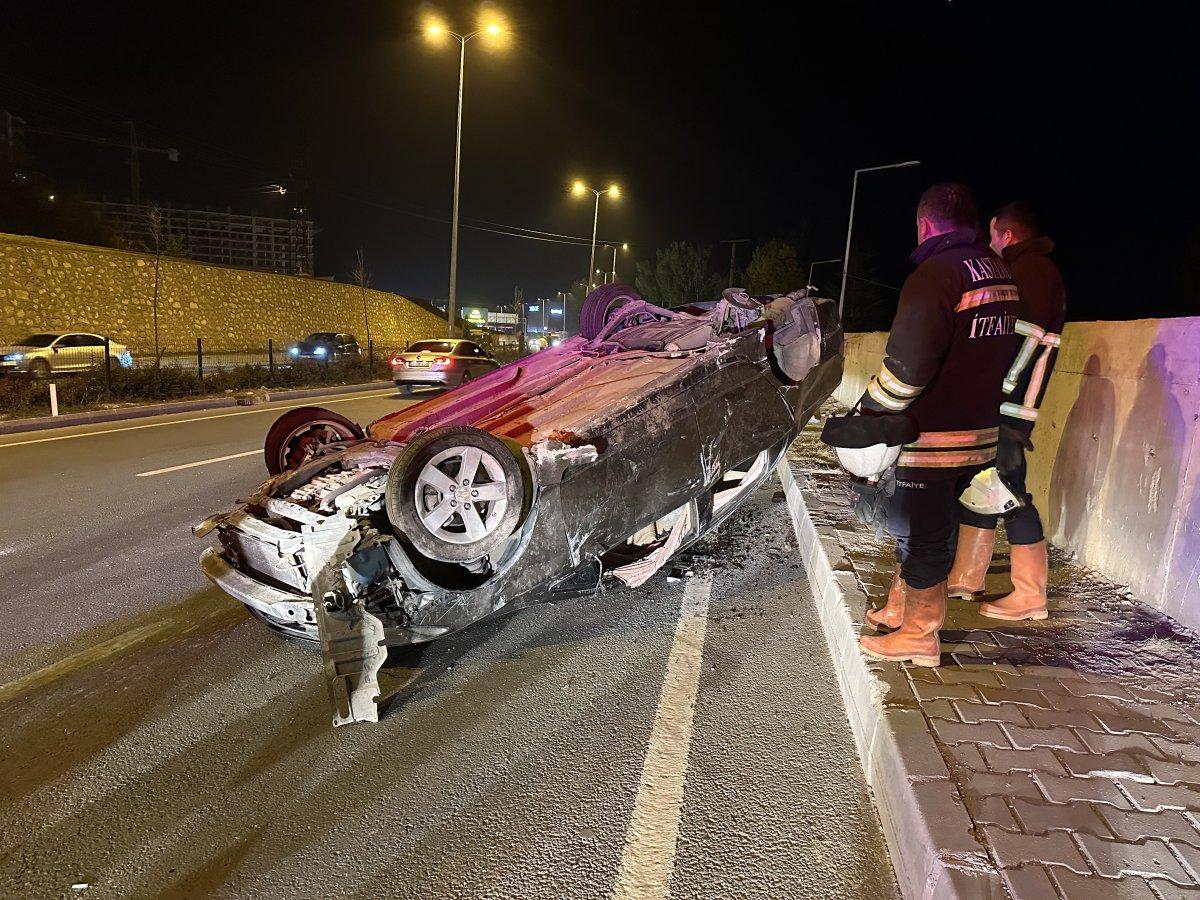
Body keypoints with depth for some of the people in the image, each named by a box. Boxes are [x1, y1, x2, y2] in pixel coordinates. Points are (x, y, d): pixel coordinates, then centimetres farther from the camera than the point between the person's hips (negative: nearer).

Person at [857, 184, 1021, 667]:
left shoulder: (935, 273, -17)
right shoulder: (1000, 272, 11)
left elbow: (907, 364, -24)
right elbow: (1004, 352, 19)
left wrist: (870, 410, -11)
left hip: (932, 437, -9)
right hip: (980, 430, 9)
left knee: (921, 536, 4)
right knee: (921, 529, 21)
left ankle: (918, 636, 17)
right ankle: (900, 608, 36)